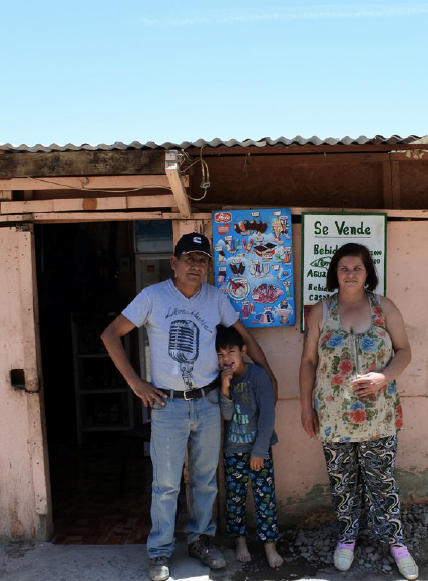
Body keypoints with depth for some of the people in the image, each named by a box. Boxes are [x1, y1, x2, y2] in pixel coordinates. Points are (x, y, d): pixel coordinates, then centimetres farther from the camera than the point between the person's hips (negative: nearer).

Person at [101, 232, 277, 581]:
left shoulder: (216, 298, 1)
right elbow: (110, 335, -5)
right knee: (167, 483, 5)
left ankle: (200, 539, 35)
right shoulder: (153, 296, -7)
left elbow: (245, 336, 11)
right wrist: (135, 382, -8)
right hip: (168, 404, -3)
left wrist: (269, 376, 10)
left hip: (208, 402, 3)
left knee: (206, 478, 15)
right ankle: (161, 552, 24)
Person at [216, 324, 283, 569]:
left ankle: (270, 545, 12)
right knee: (235, 497, 8)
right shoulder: (221, 379, 0)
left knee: (265, 496, 0)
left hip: (259, 448, -3)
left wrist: (259, 451, -14)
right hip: (233, 450, 4)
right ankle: (240, 542, 24)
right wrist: (225, 388, -22)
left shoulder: (258, 374, -13)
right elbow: (227, 415, -7)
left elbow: (268, 414, -14)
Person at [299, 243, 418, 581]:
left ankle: (395, 540, 29)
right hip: (334, 416, 1)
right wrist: (306, 406, 2)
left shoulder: (384, 308, 0)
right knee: (342, 481, 14)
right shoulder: (320, 312, 0)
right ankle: (347, 537, 34)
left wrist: (384, 377, -16)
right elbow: (309, 361, 4)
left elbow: (404, 351, 2)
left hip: (379, 416, -1)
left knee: (382, 480, 9)